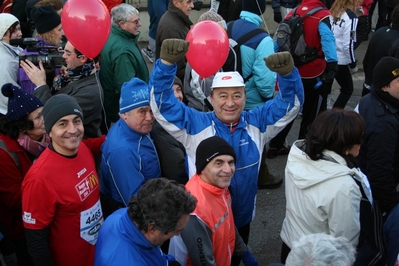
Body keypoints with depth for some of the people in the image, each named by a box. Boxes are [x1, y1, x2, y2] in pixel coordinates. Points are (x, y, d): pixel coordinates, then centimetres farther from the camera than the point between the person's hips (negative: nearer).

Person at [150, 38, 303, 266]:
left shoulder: (256, 123, -6)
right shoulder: (195, 125, -15)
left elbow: (291, 102, -10)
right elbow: (161, 102, -23)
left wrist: (287, 72, -32)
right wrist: (167, 62, -40)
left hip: (242, 216, 3)